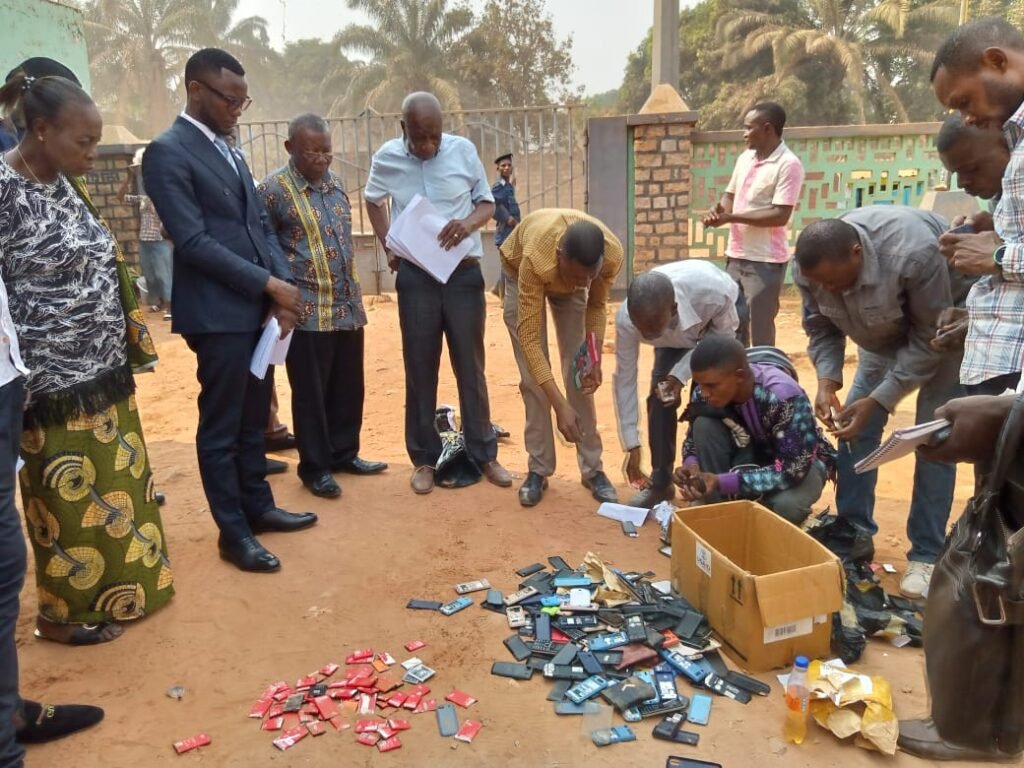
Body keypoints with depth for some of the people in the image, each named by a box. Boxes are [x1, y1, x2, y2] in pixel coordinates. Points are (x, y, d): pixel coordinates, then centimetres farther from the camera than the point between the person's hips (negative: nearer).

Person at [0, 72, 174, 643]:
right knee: (70, 501, 6)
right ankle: (64, 612, 27)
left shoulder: (62, 184, 8)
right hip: (55, 384, -8)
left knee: (116, 485, 18)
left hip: (102, 371, 8)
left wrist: (126, 347, 15)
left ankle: (115, 590, 36)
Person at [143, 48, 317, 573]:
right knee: (220, 428, 3)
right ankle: (232, 533, 15)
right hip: (217, 312, -8)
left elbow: (260, 226, 14)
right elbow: (193, 241, -18)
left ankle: (258, 506, 31)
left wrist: (282, 286, -2)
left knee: (253, 420, 17)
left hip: (257, 307, 8)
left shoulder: (228, 152, 16)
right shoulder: (167, 152, -10)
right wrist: (269, 283, -17)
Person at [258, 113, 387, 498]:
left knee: (349, 387, 14)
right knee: (310, 394, 5)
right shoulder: (273, 189, -9)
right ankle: (315, 467, 18)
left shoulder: (335, 182, 11)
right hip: (307, 312, -6)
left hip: (347, 306, 6)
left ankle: (344, 454, 30)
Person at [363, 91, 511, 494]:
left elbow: (487, 202, 4)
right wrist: (388, 246, 3)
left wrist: (469, 223, -17)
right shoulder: (386, 158, -3)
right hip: (415, 275, 1)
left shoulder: (464, 150, -6)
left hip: (464, 272, 0)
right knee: (420, 369, 7)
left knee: (471, 366, 7)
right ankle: (424, 458, 19)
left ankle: (484, 455, 18)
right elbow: (373, 201, 16)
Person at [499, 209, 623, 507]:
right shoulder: (536, 258, -45)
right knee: (533, 378, -9)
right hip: (520, 272, -2)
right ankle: (538, 470, 3)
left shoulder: (613, 254, -35)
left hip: (567, 281, 3)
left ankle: (593, 469, 4)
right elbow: (529, 337, -41)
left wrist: (594, 358, -26)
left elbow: (597, 305, -13)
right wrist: (560, 406, -44)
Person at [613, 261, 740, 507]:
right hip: (677, 334, 2)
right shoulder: (626, 318, -36)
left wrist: (681, 374, -33)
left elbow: (724, 334, -22)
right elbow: (624, 379, -23)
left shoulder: (712, 293, -46)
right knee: (660, 397, -11)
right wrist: (632, 446, -20)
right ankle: (660, 484, 5)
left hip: (719, 322, -2)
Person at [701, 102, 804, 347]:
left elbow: (780, 215, -20)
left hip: (765, 261, -8)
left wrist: (731, 217, -20)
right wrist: (717, 210, -5)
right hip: (736, 257, 8)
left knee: (760, 335, -2)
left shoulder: (788, 165, -14)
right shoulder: (744, 158, 11)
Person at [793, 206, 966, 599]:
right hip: (884, 330, 5)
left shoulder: (913, 254, -42)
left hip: (942, 322, -5)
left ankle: (926, 555, -1)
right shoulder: (809, 267, -26)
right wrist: (827, 382, -25)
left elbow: (929, 338, -31)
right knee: (856, 427, -1)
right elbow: (822, 328, -9)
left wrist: (878, 401, -33)